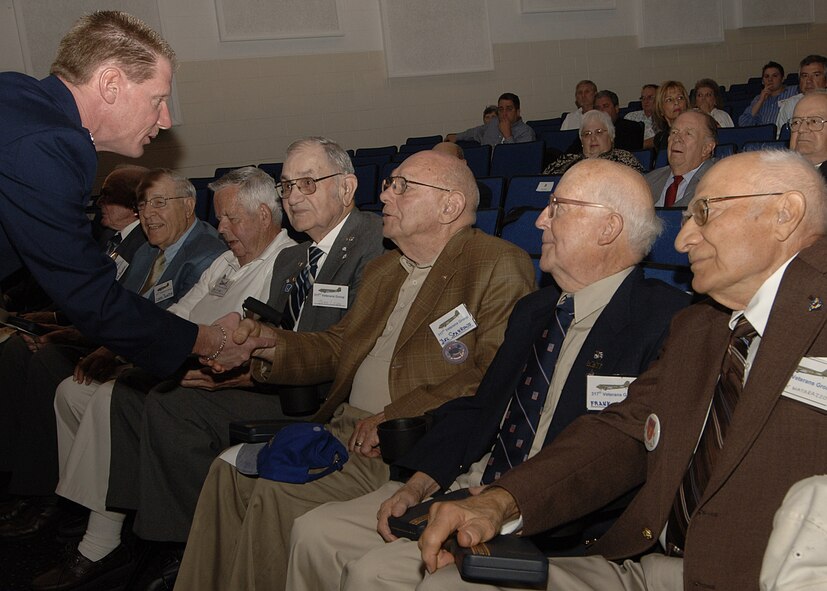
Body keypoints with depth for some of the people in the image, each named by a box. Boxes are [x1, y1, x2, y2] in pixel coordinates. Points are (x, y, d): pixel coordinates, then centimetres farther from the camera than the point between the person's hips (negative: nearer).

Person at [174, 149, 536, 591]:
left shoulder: (502, 266, -9)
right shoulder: (381, 271, 20)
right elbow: (337, 347, 23)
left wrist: (394, 418, -20)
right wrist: (269, 343, 3)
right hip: (344, 428, 8)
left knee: (278, 493, -20)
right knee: (231, 469, -3)